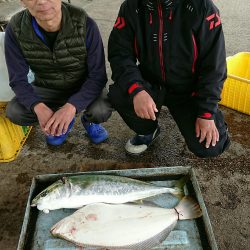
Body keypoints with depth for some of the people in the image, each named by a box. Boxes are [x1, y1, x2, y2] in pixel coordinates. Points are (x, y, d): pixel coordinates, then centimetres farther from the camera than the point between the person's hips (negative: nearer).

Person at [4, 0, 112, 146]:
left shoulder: (85, 24, -26)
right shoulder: (15, 30, -20)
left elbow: (98, 76, -23)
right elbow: (18, 80, -15)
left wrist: (71, 106, -40)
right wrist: (38, 107, -36)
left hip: (84, 88, -2)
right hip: (47, 89, 2)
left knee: (102, 110, -31)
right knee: (14, 111, -21)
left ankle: (89, 120, 9)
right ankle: (59, 123, 10)